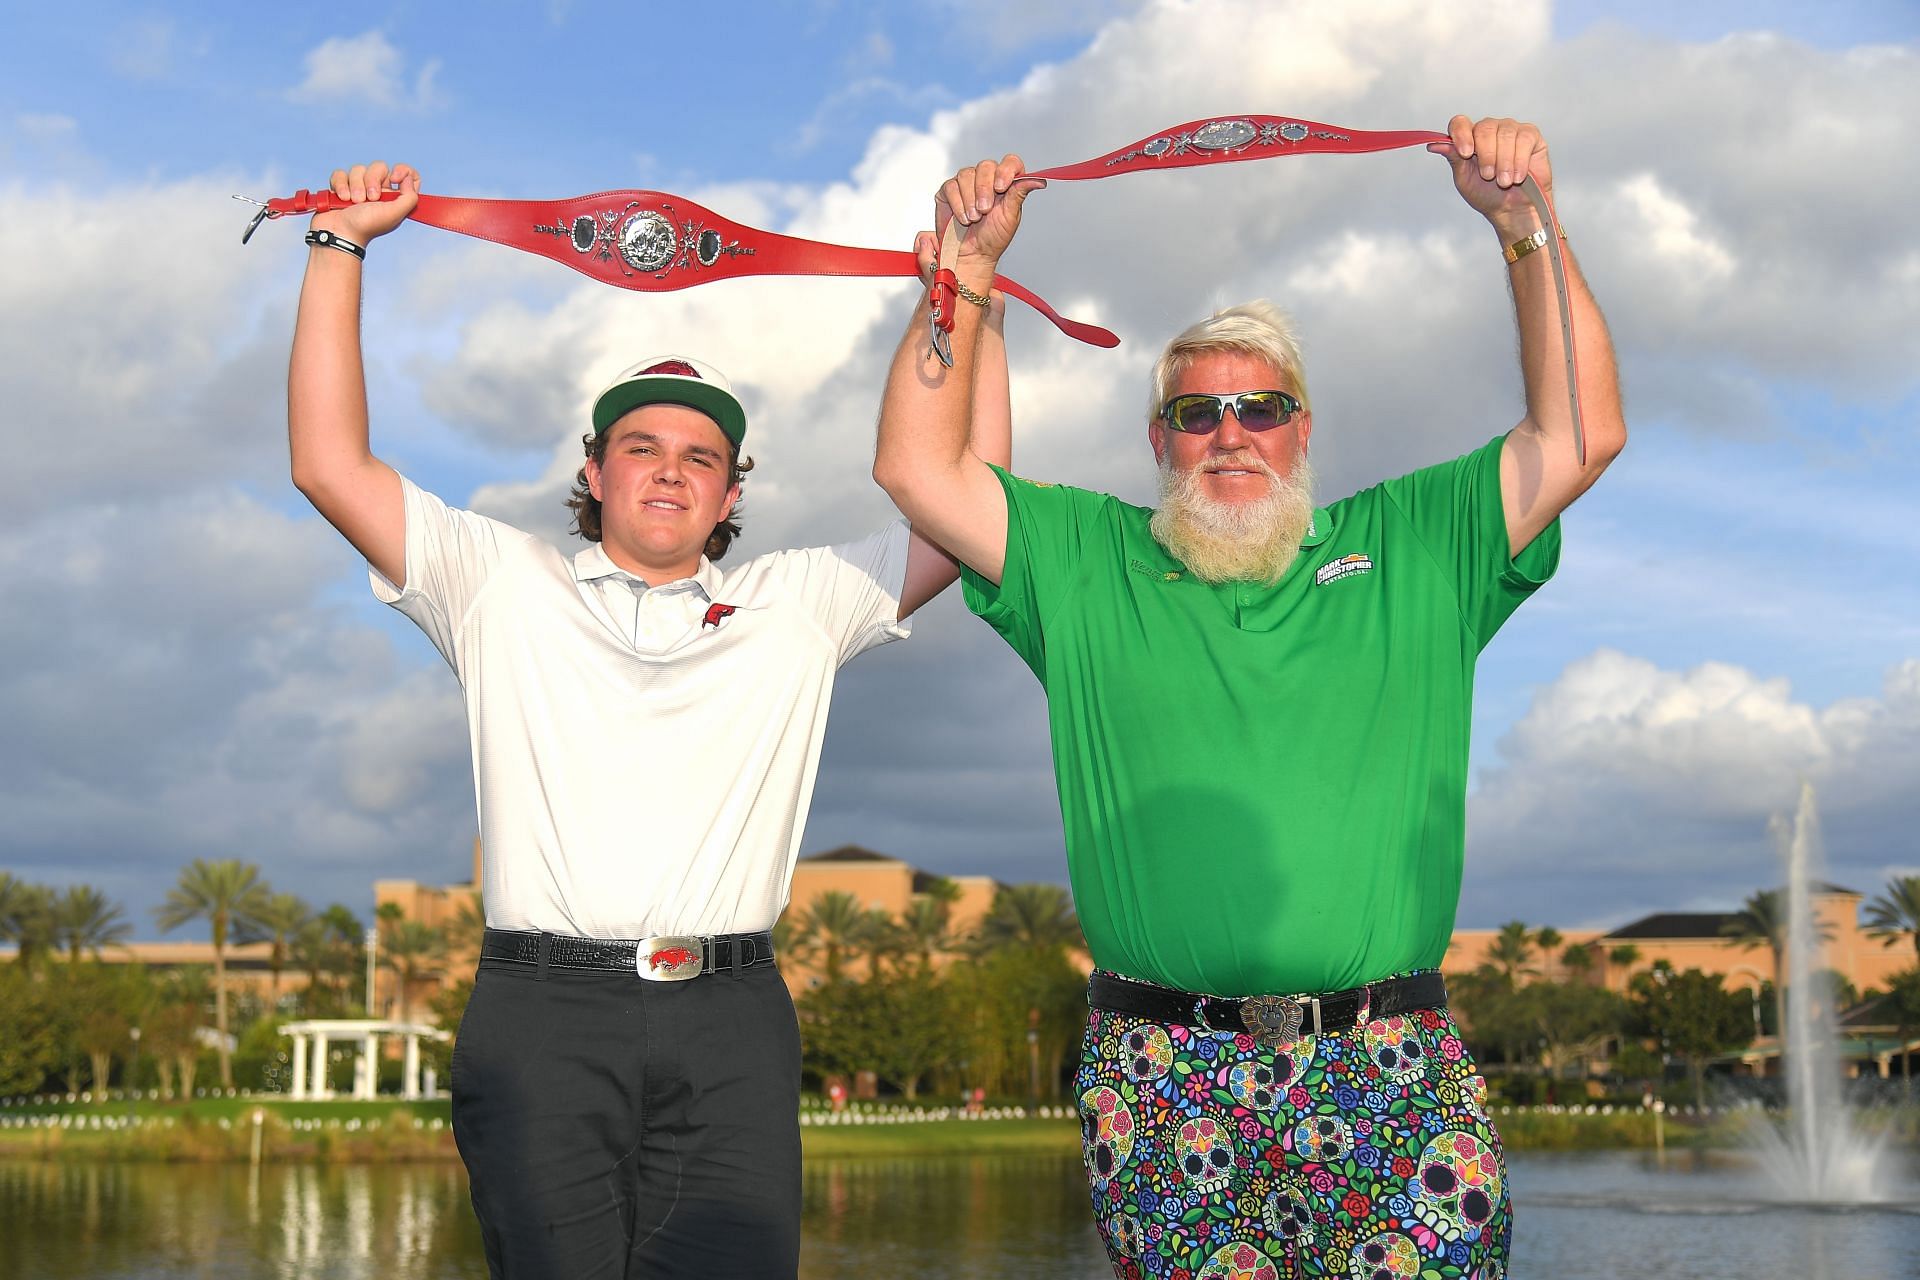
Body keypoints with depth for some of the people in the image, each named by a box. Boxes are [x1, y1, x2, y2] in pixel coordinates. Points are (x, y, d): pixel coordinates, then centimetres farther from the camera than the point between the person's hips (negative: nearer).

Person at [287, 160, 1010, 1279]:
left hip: (729, 1026, 1)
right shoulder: (506, 588, 16)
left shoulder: (796, 607, 18)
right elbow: (331, 464, 10)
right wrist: (342, 247, 11)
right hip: (541, 1015, 0)